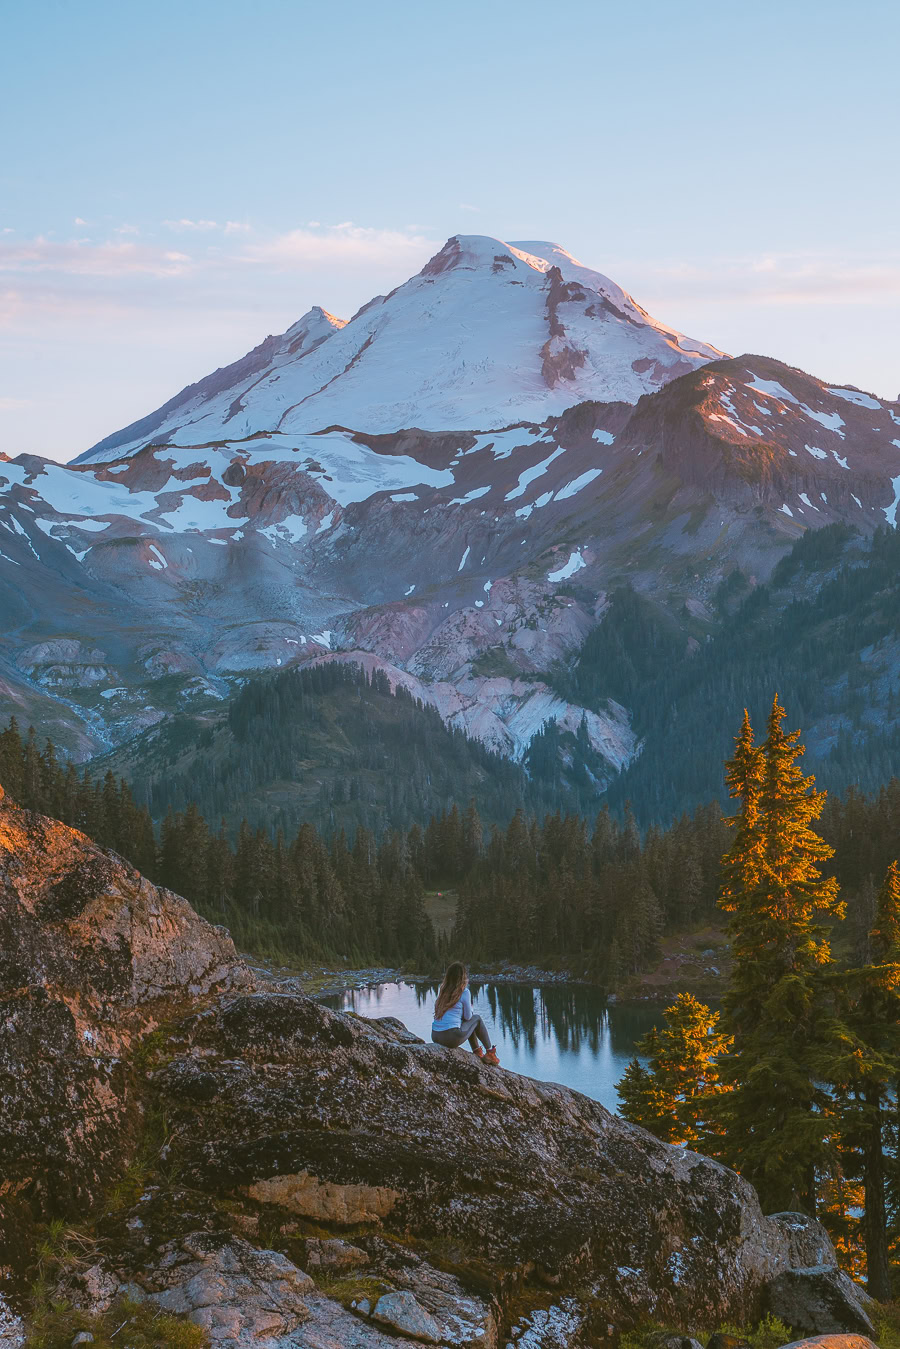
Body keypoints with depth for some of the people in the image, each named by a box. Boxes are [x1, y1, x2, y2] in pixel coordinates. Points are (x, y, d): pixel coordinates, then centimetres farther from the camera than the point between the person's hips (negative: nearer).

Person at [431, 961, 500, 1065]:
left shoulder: (443, 991, 12)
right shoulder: (464, 992, -5)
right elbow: (468, 1016, 3)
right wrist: (472, 1011, 25)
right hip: (452, 1038, -6)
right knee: (477, 1018, 18)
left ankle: (477, 1052, 33)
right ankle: (490, 1052, 26)